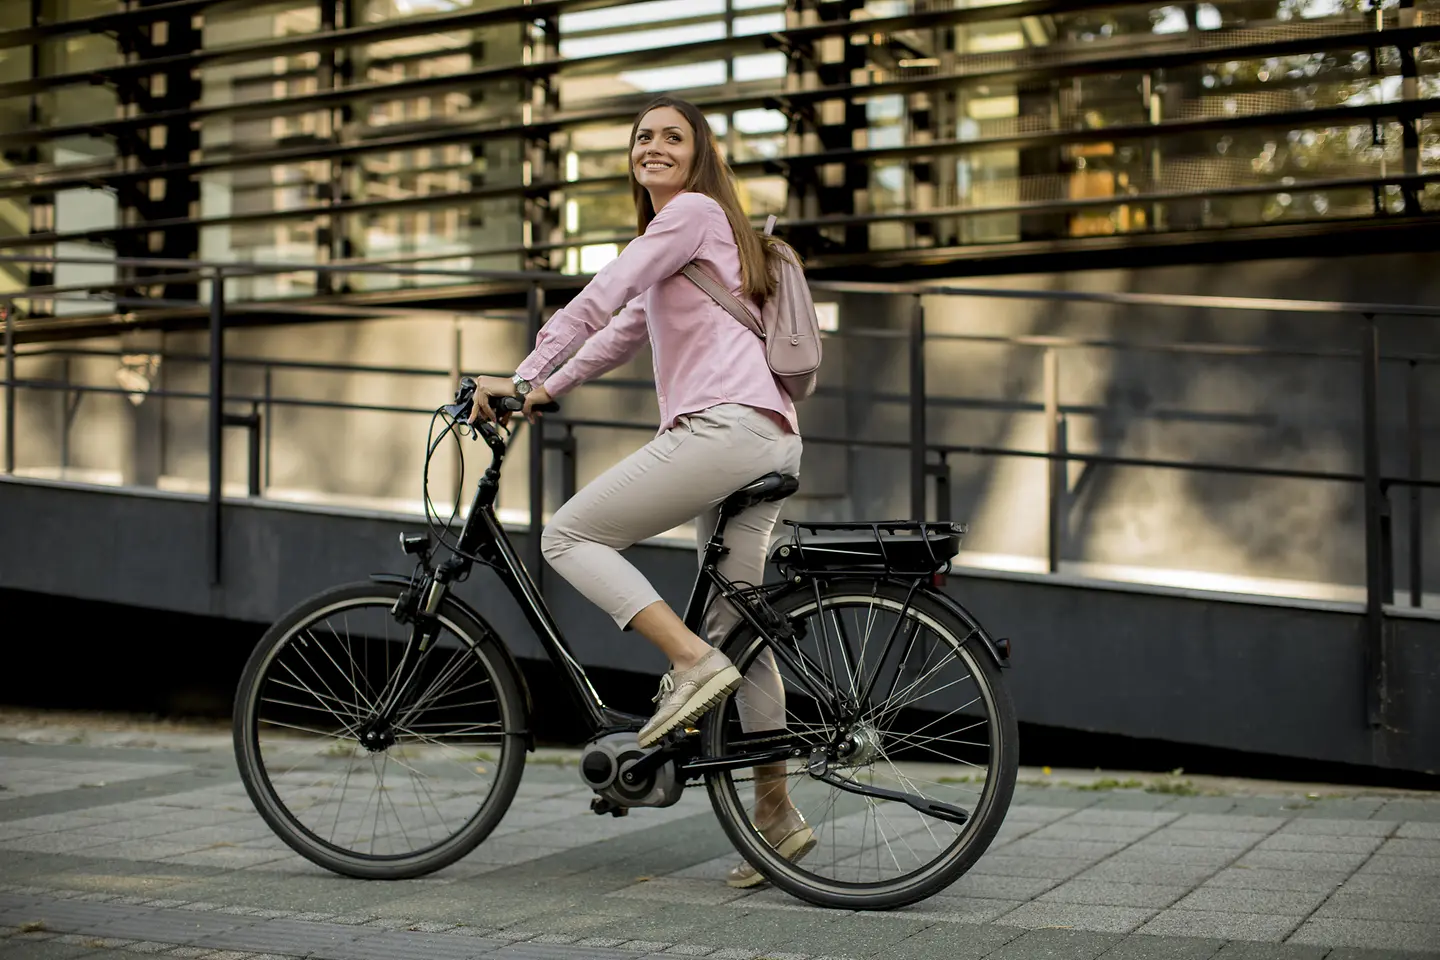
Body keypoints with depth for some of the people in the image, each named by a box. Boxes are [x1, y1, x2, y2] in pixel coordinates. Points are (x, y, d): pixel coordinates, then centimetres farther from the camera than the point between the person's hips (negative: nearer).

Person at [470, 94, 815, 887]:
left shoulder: (694, 211, 0)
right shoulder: (678, 236, 31)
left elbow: (597, 300, -6)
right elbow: (622, 331, 31)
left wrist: (518, 378, -3)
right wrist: (543, 393, 23)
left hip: (727, 425, -10)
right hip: (768, 440, 10)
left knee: (569, 536, -7)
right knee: (736, 626, 10)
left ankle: (692, 661, -16)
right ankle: (776, 812, 13)